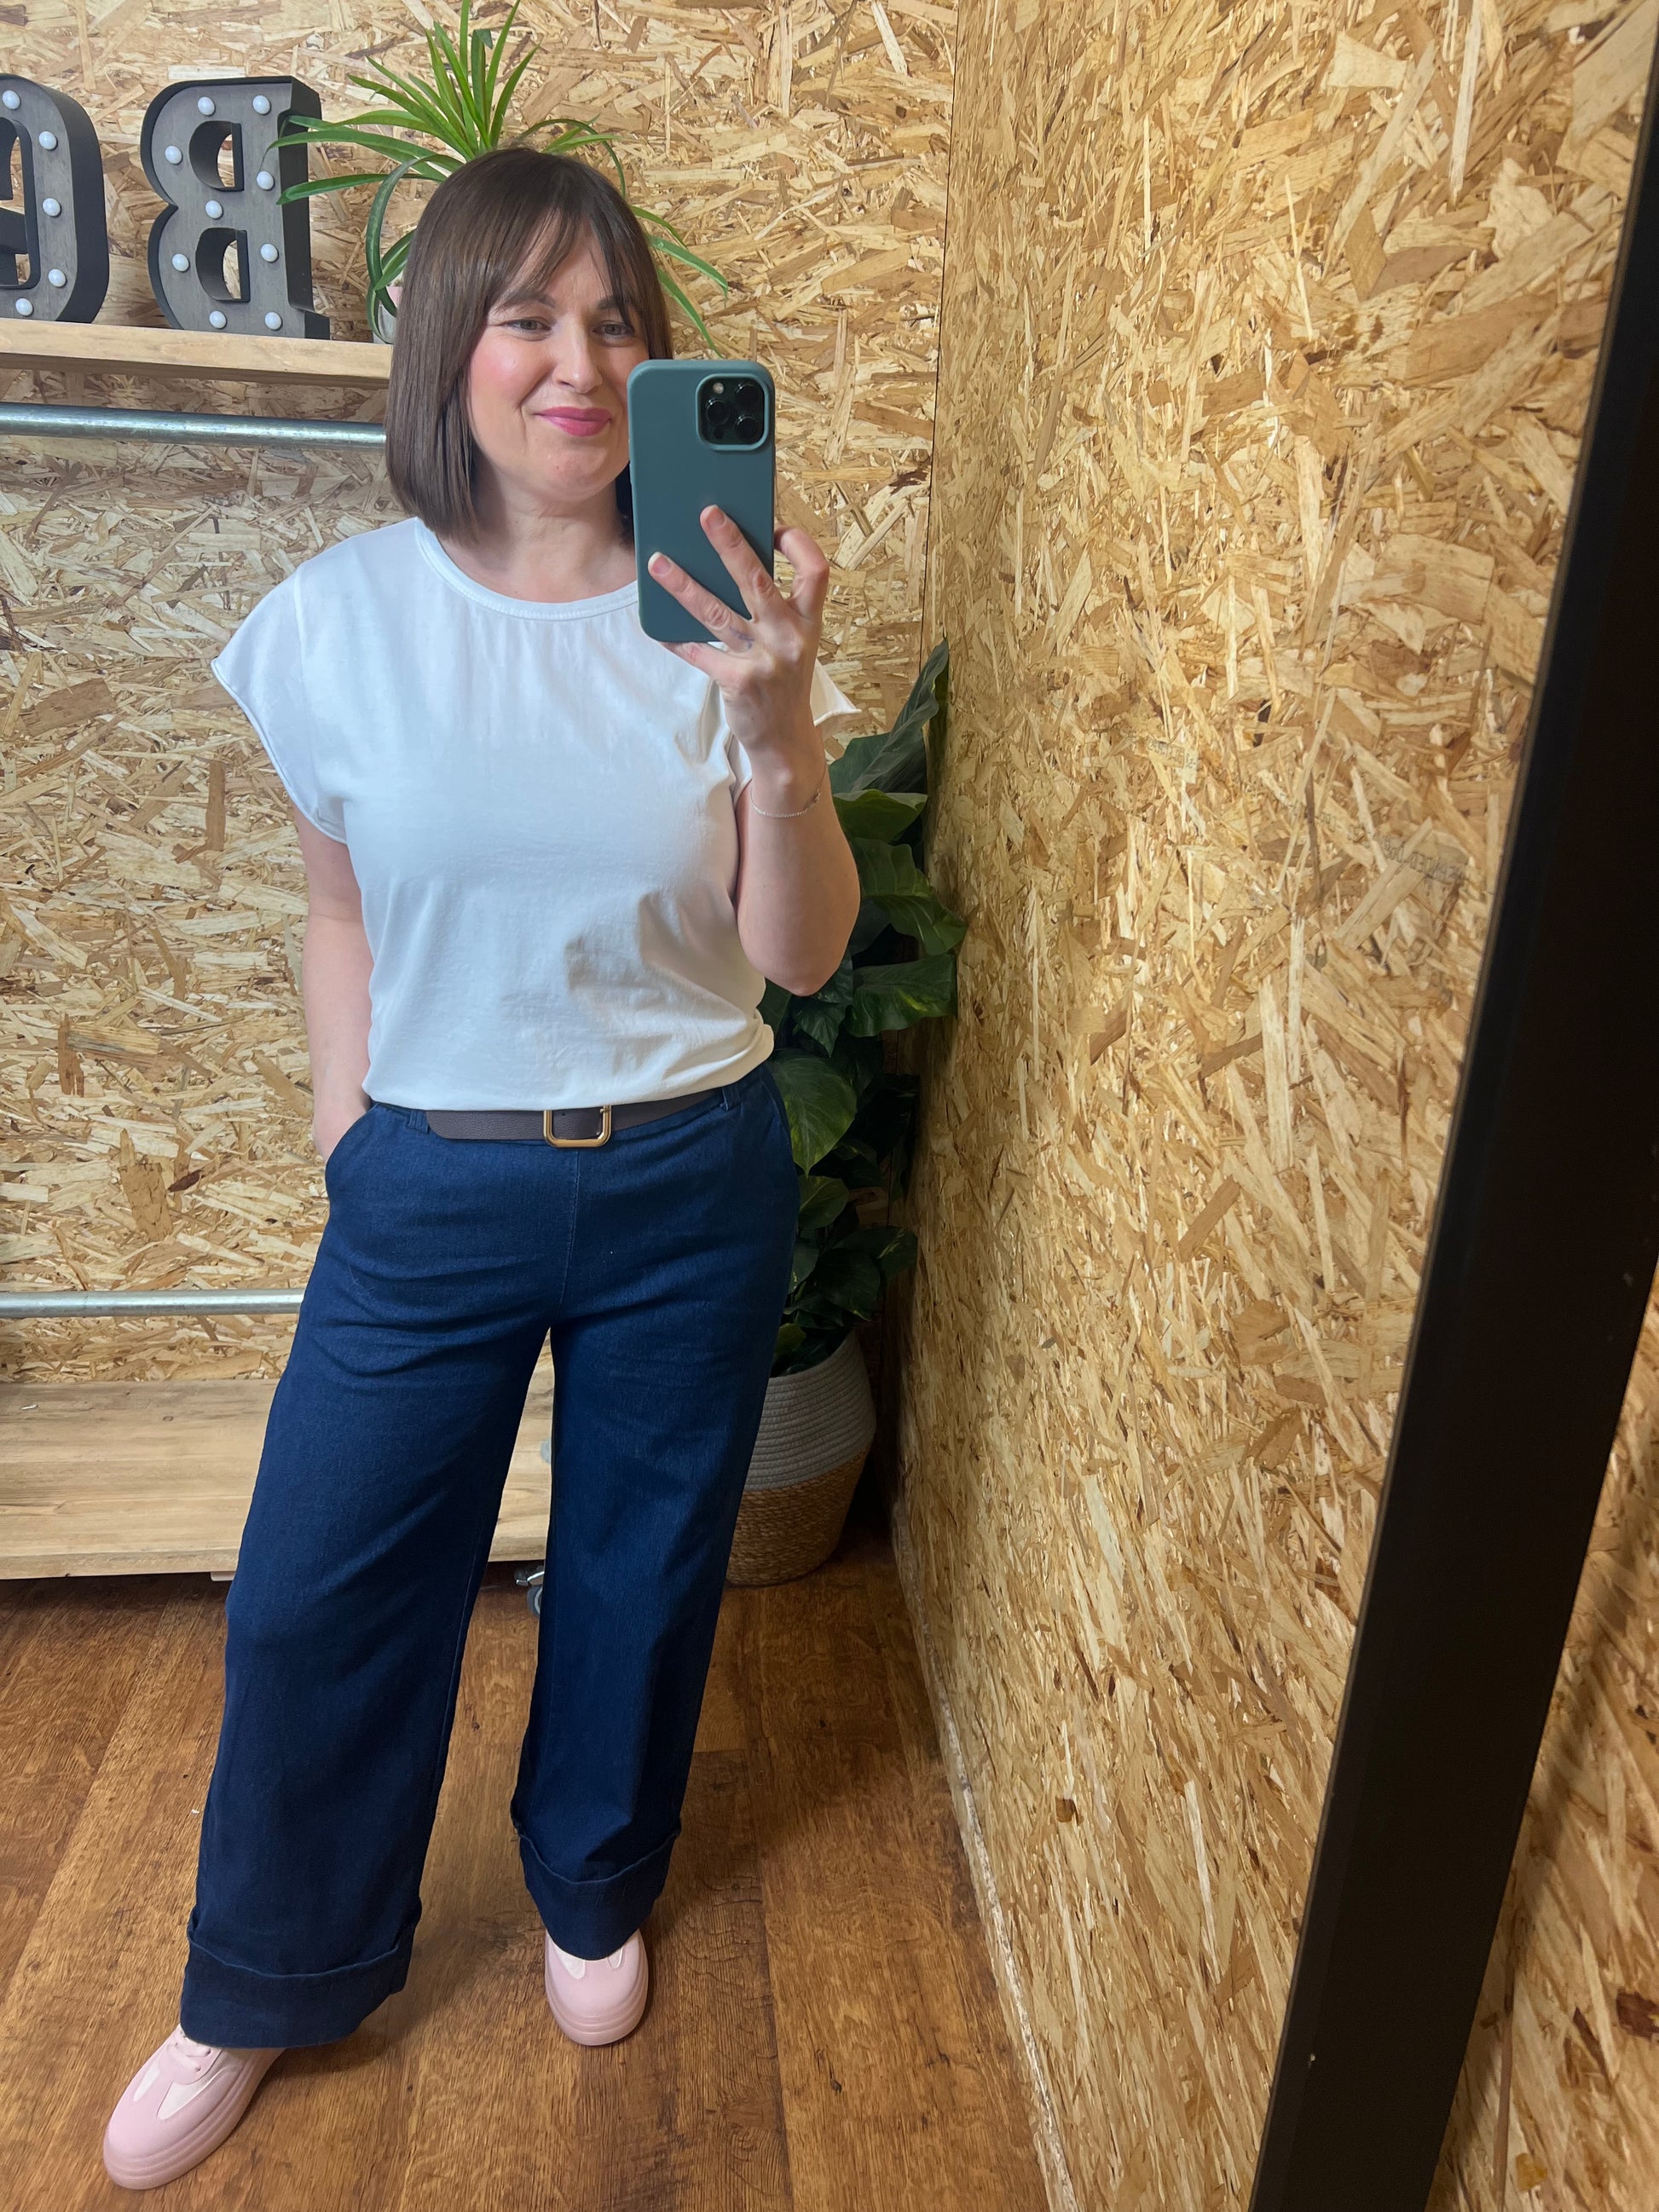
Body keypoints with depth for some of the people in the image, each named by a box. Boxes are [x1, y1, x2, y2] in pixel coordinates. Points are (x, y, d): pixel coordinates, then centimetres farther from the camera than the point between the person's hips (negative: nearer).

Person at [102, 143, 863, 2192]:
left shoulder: (723, 618, -6)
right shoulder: (341, 615, -4)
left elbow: (804, 952, -10)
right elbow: (340, 906, 7)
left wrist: (779, 736, -25)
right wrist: (344, 1136, 5)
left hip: (688, 1185, 0)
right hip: (432, 1185, 1)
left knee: (640, 1573, 16)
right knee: (312, 1598, 9)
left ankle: (594, 1889, 47)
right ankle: (265, 1991, 38)